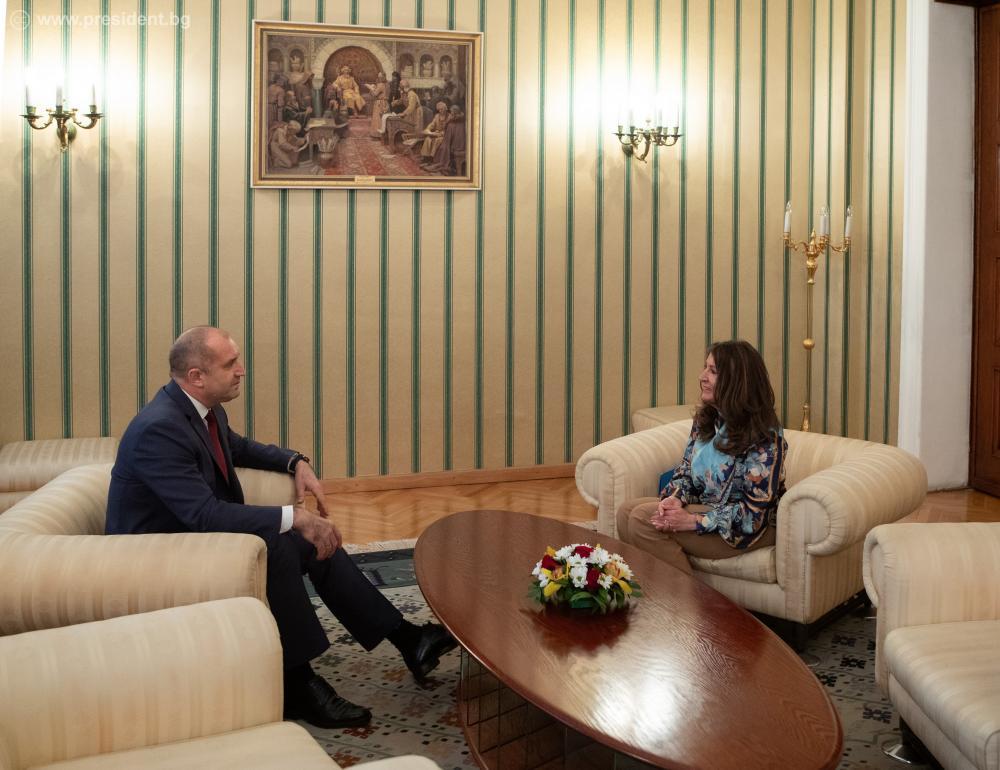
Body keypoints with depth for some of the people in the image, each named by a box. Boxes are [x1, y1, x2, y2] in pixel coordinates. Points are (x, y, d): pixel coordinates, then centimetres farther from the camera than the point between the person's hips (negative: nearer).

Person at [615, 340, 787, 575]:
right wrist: (676, 497, -11)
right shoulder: (705, 418, 4)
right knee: (627, 511, -11)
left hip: (747, 528, -8)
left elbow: (755, 512, -20)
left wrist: (694, 521, -25)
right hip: (702, 506, 8)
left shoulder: (764, 437, -19)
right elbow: (686, 470, 12)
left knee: (644, 519, -22)